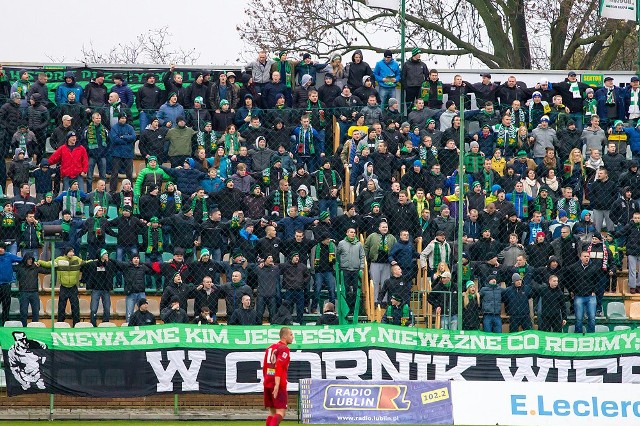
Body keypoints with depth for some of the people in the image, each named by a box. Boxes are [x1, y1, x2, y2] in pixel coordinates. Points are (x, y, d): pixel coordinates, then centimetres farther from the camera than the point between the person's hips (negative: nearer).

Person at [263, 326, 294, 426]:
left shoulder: (270, 348, 17)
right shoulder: (284, 349, -9)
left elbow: (264, 367, 21)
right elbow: (279, 366, -21)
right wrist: (277, 385, -26)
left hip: (267, 384, 8)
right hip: (279, 385, -8)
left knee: (272, 412, 14)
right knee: (281, 412, -8)